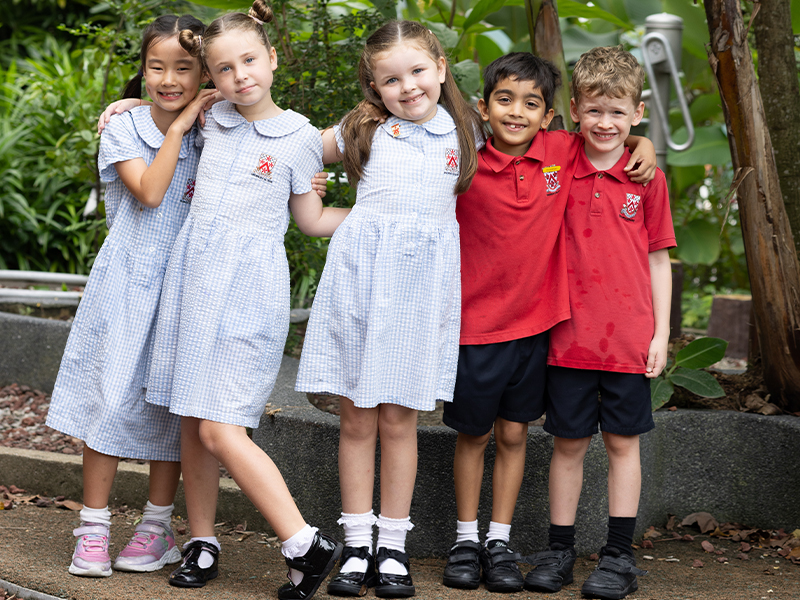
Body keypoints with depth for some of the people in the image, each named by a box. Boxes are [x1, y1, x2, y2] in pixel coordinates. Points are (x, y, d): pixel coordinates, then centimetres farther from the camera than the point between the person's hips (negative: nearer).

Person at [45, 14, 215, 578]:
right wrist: (179, 126, -15)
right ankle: (93, 528, 6)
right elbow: (149, 192, -16)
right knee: (111, 399, -2)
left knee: (171, 405, 6)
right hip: (127, 283, -2)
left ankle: (157, 527, 17)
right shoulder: (123, 128, -3)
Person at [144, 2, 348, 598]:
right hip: (194, 274, 5)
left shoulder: (299, 137, -2)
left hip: (249, 285, -5)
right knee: (192, 421, 8)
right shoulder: (213, 121, 10)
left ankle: (308, 546, -9)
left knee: (220, 428, -13)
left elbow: (314, 220, 8)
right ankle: (202, 542, 21)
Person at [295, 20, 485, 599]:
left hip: (422, 279, 0)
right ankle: (358, 546, 10)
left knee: (398, 419, 3)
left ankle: (393, 548, 12)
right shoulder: (364, 129, 7)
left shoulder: (463, 132, 9)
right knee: (357, 419, 2)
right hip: (360, 270, 0)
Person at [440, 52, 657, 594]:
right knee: (473, 434, 10)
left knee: (514, 433, 11)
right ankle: (466, 539, 23)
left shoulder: (565, 152, -3)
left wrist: (644, 143, -4)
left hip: (535, 323, 2)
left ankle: (500, 541, 21)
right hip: (476, 324, -2)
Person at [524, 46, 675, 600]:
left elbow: (658, 260, 4)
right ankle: (560, 550, 18)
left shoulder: (647, 178, 0)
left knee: (622, 441, 6)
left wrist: (661, 334, 0)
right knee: (568, 443, 8)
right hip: (569, 335, 1)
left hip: (628, 337, -1)